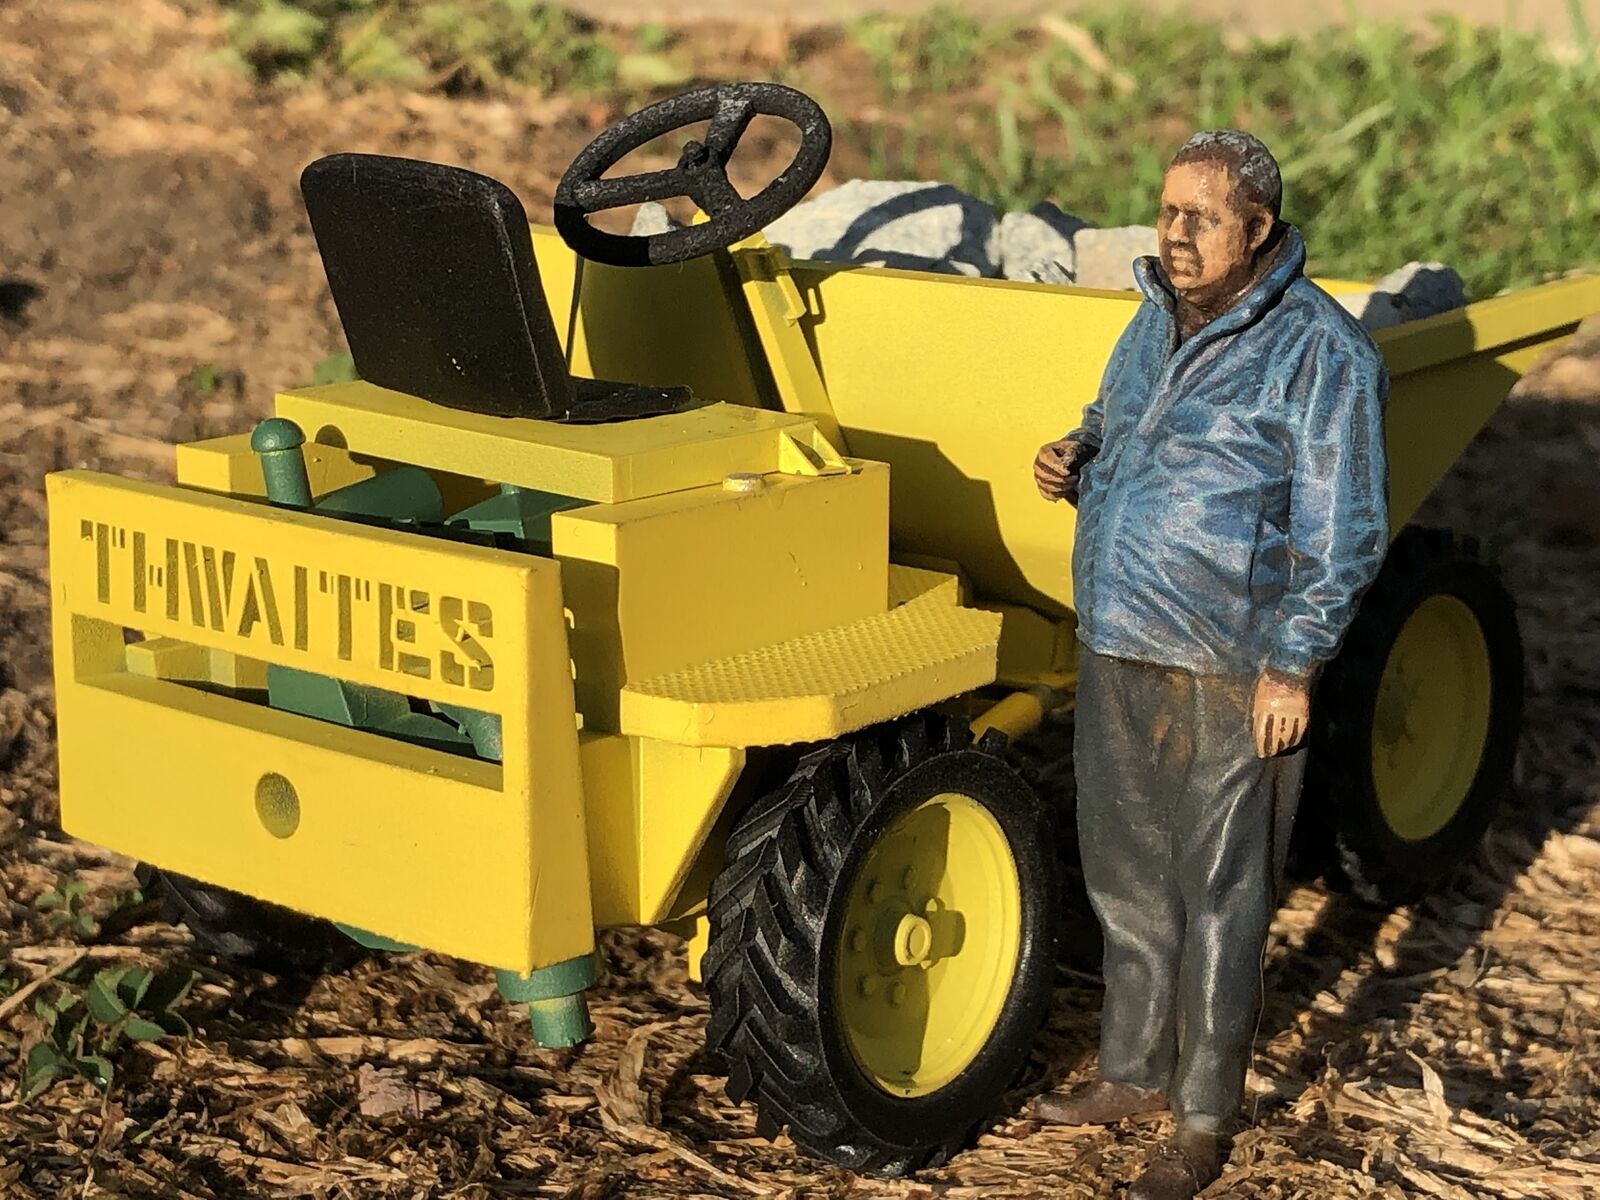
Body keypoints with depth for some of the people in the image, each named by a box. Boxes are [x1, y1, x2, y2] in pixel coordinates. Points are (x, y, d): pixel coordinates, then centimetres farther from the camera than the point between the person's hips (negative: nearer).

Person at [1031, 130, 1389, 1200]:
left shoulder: (1318, 351, -13)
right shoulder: (1157, 321, 10)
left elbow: (1345, 531, -13)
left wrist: (1294, 667, -16)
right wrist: (1076, 463, 1)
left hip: (1231, 672, -7)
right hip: (1118, 651, 8)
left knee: (1221, 894, 3)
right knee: (1127, 872, 17)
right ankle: (1136, 1072, 34)